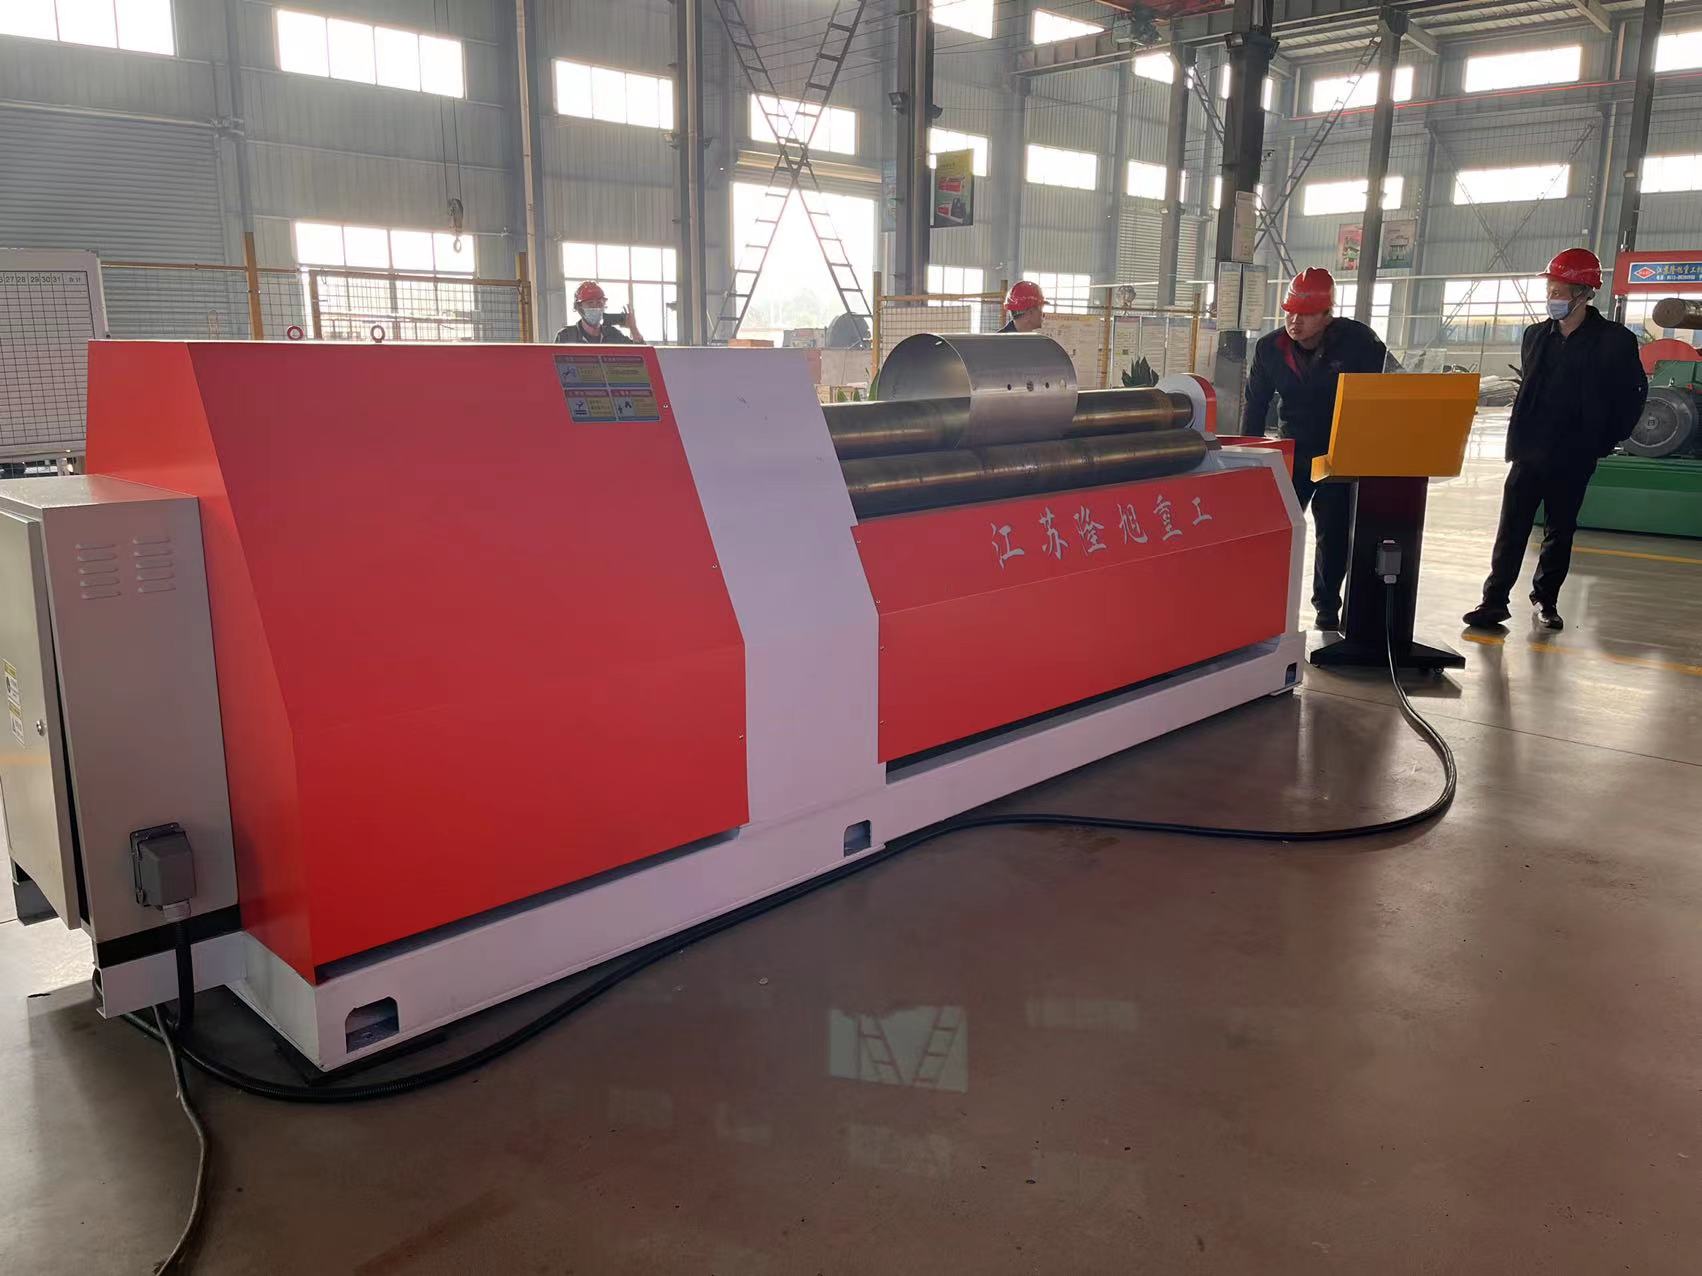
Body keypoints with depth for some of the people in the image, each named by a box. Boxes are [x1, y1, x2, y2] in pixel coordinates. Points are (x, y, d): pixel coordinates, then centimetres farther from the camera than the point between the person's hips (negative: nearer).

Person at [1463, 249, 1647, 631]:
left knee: (1559, 532, 9)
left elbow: (1632, 396, 0)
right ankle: (1494, 600, 2)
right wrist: (1519, 436, 9)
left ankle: (1546, 599, 21)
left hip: (1572, 458, -3)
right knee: (1511, 529, 0)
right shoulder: (1536, 335, 6)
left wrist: (1603, 443, -1)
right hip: (1529, 453, 3)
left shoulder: (1614, 340, -6)